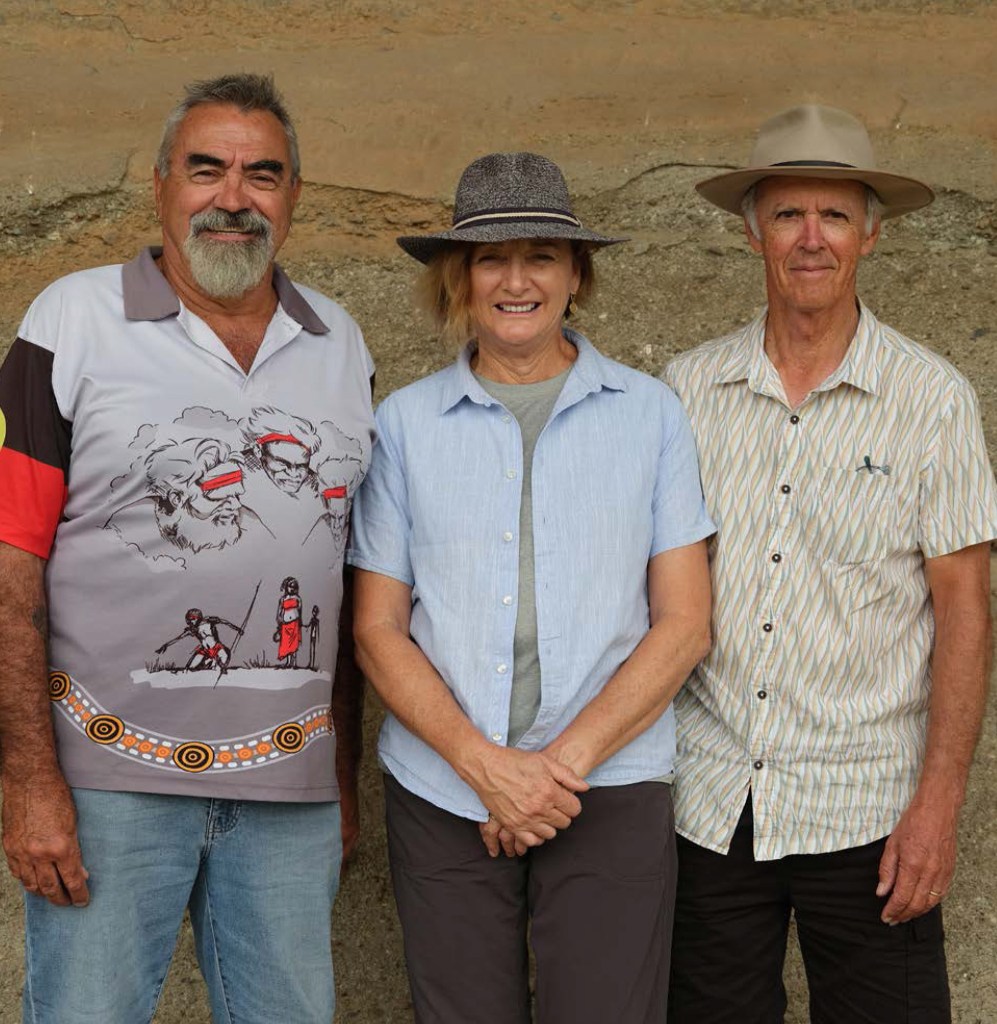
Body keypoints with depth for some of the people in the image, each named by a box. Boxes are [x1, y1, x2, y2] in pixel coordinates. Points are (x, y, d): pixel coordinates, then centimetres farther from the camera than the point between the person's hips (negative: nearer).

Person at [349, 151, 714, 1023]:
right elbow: (378, 631, 2)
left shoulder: (649, 414, 2)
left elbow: (684, 622, 0)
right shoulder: (406, 423, 4)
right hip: (440, 793, 1)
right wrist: (485, 764, -11)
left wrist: (564, 762, -10)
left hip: (609, 790, -1)